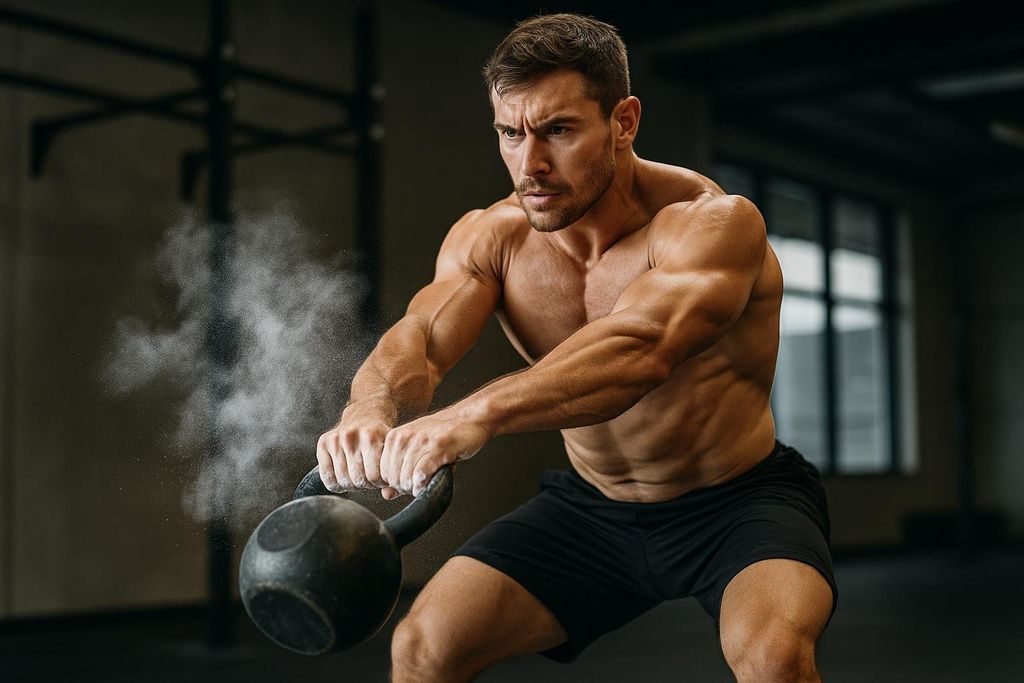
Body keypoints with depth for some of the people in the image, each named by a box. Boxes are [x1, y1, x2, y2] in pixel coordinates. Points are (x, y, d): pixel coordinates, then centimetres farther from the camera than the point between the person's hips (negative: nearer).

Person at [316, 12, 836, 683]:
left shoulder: (715, 223, -23)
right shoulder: (490, 238, -7)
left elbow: (640, 347, -41)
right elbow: (418, 338, -23)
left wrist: (479, 413, -56)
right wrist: (372, 411, -47)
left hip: (740, 502, -4)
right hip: (593, 508, 5)